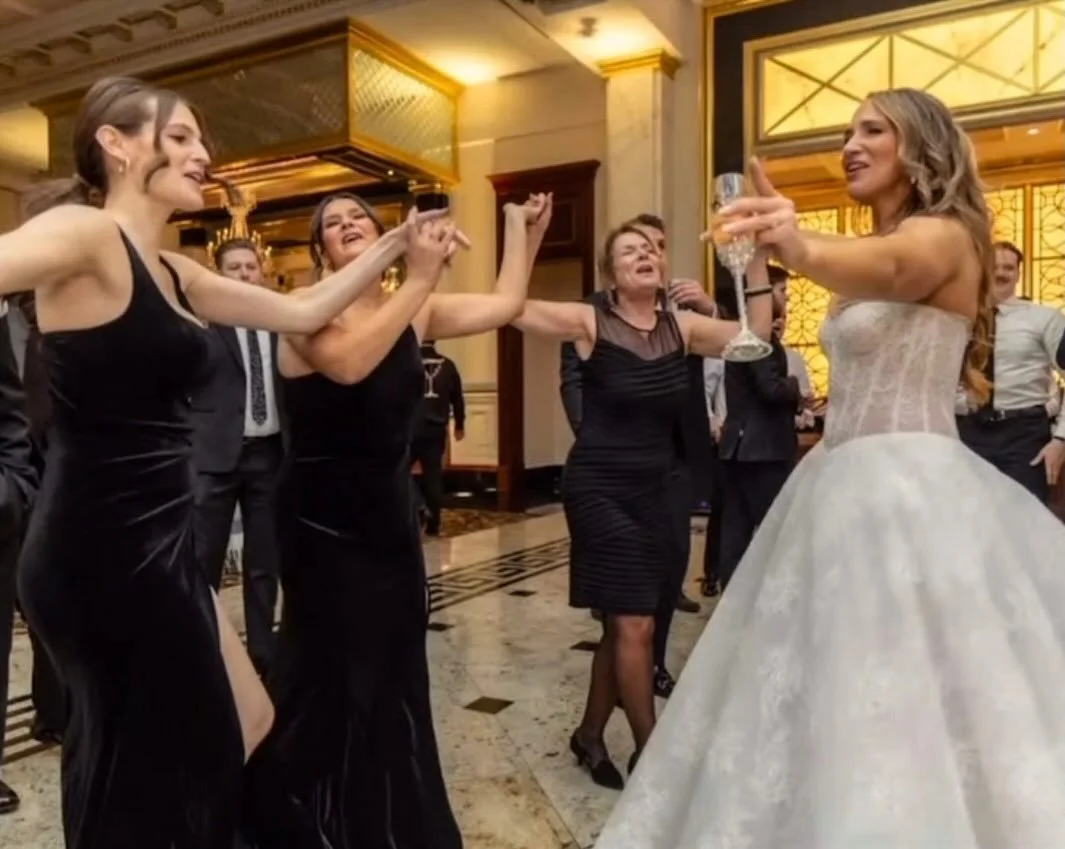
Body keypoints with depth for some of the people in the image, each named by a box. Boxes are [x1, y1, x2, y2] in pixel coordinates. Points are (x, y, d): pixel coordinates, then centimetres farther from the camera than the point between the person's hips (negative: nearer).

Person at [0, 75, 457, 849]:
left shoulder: (175, 274, 13)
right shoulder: (84, 233, -12)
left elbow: (304, 313, 14)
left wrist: (395, 248, 13)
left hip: (160, 543, 9)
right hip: (99, 548, -9)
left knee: (239, 740, 19)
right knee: (145, 783, 9)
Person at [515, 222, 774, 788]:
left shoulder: (682, 327, 3)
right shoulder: (590, 323, -10)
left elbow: (755, 334, -3)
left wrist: (757, 258, -8)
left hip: (658, 490, 6)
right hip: (600, 490, -5)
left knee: (623, 624, 14)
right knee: (635, 625, -6)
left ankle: (589, 735, 34)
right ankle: (650, 753, 12)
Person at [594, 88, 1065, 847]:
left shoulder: (944, 236, -10)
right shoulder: (880, 246, 19)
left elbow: (893, 270, -37)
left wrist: (805, 250, -53)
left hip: (908, 486, -9)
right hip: (843, 483, 9)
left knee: (916, 694, -4)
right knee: (842, 680, 16)